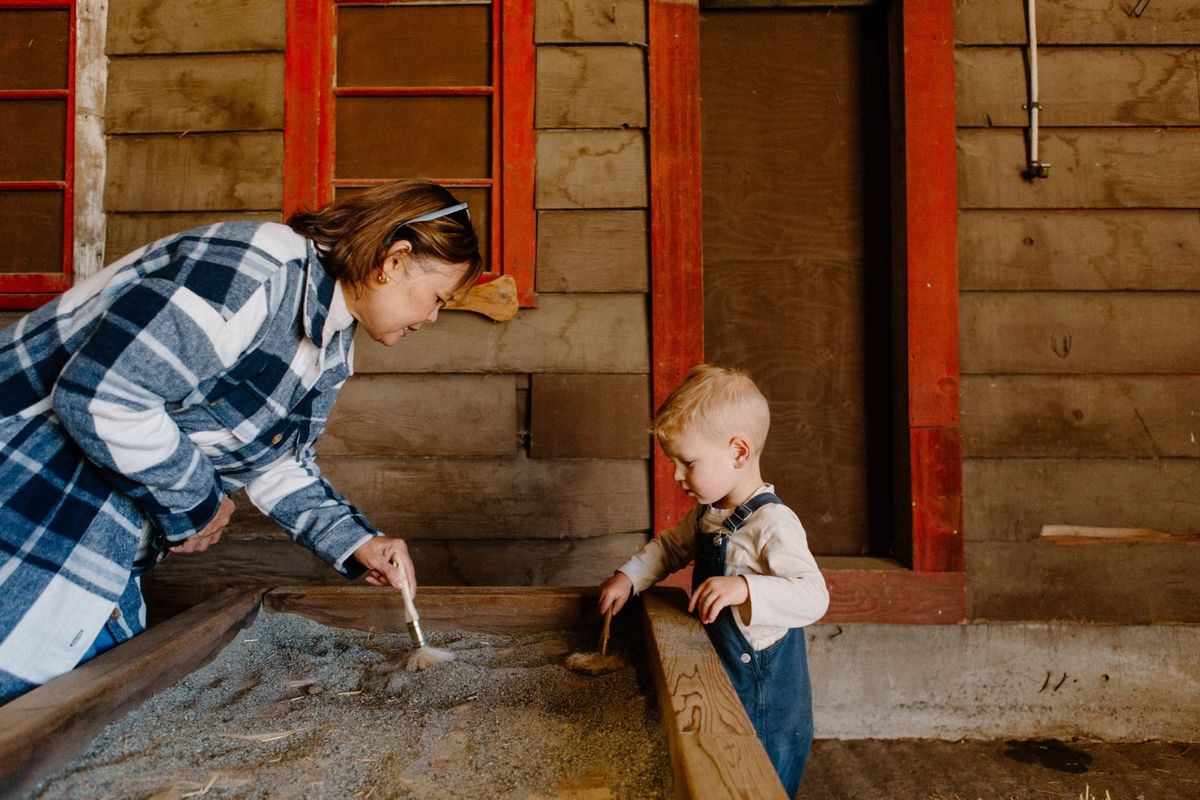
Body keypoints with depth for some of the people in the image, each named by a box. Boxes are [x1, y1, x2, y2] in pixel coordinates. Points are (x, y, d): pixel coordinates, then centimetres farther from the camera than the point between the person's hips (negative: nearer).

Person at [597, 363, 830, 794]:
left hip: (765, 705, -8)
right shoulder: (706, 515, 2)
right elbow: (670, 546, 18)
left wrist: (745, 587, -45)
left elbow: (814, 596, -31)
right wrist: (628, 576, 2)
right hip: (717, 684, 8)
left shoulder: (773, 524, -25)